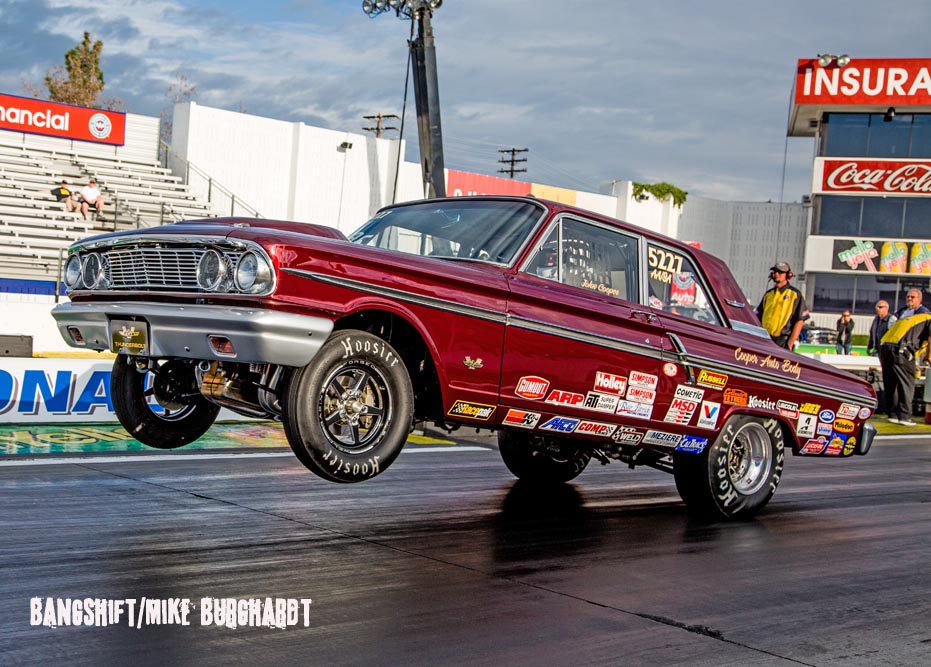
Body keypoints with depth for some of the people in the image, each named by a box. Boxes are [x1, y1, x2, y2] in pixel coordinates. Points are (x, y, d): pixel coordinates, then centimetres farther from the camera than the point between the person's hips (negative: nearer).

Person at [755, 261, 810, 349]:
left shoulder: (795, 295, 1)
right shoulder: (768, 294, 17)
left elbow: (800, 321, -4)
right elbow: (758, 318, 20)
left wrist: (790, 344, -11)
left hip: (783, 342, -5)